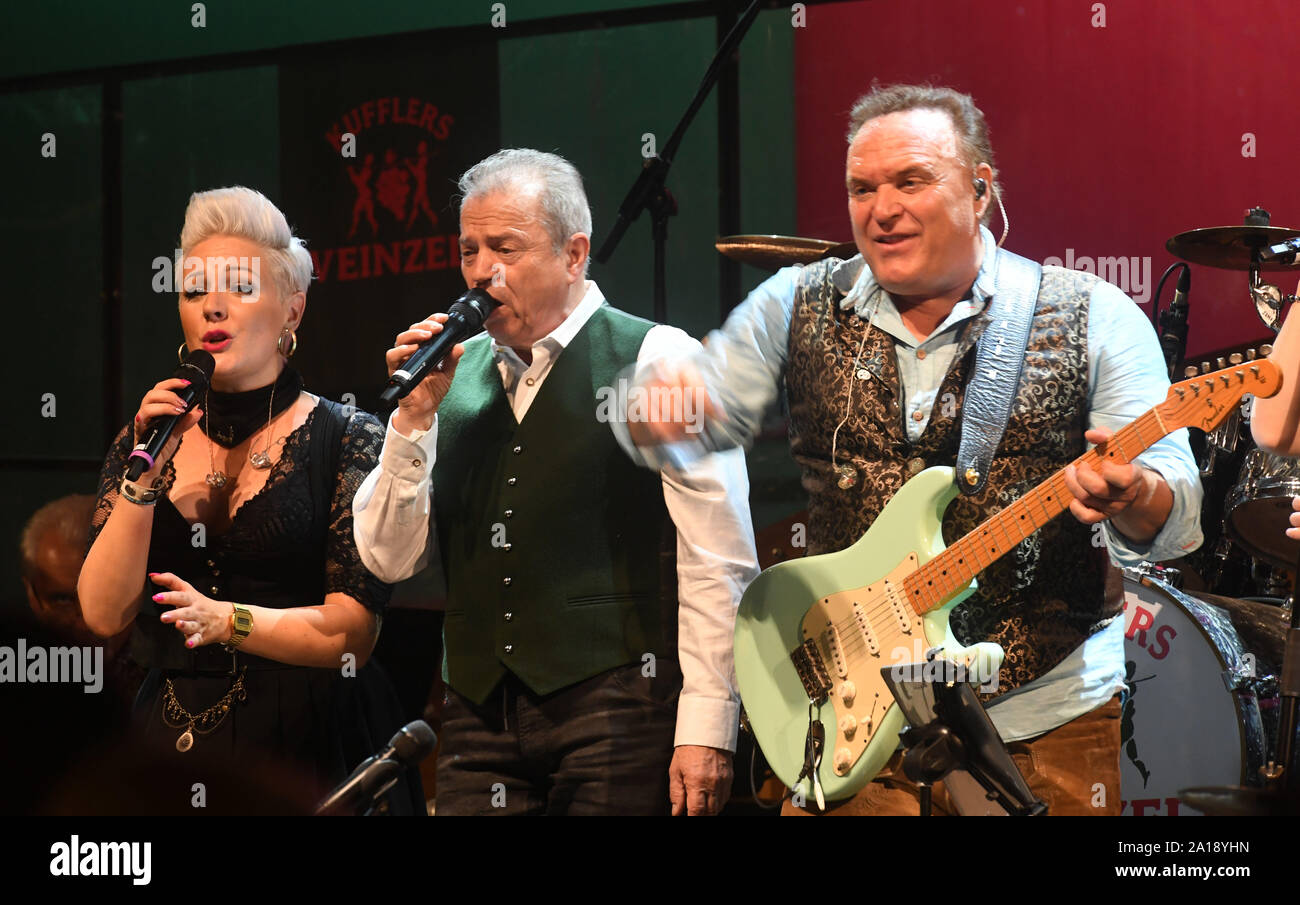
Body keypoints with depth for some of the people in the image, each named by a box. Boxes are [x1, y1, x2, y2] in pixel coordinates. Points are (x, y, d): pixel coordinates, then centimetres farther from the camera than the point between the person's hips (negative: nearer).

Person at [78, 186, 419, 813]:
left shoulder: (345, 440, -4)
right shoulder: (144, 441, 8)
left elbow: (351, 634, -9)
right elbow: (104, 614, -3)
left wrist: (228, 619, -21)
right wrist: (145, 477, -12)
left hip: (304, 746, -3)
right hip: (170, 739, 3)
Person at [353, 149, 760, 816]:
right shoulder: (458, 377, 13)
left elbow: (719, 562, -6)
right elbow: (390, 559, 11)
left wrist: (706, 724, -12)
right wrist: (415, 415, 0)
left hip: (616, 706, -4)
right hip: (479, 716, 4)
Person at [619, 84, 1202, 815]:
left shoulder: (1093, 320, -3)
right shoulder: (799, 307, 5)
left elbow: (1174, 520, -8)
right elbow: (680, 431, 6)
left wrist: (1133, 497, -32)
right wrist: (661, 411, -18)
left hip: (1044, 725, -2)